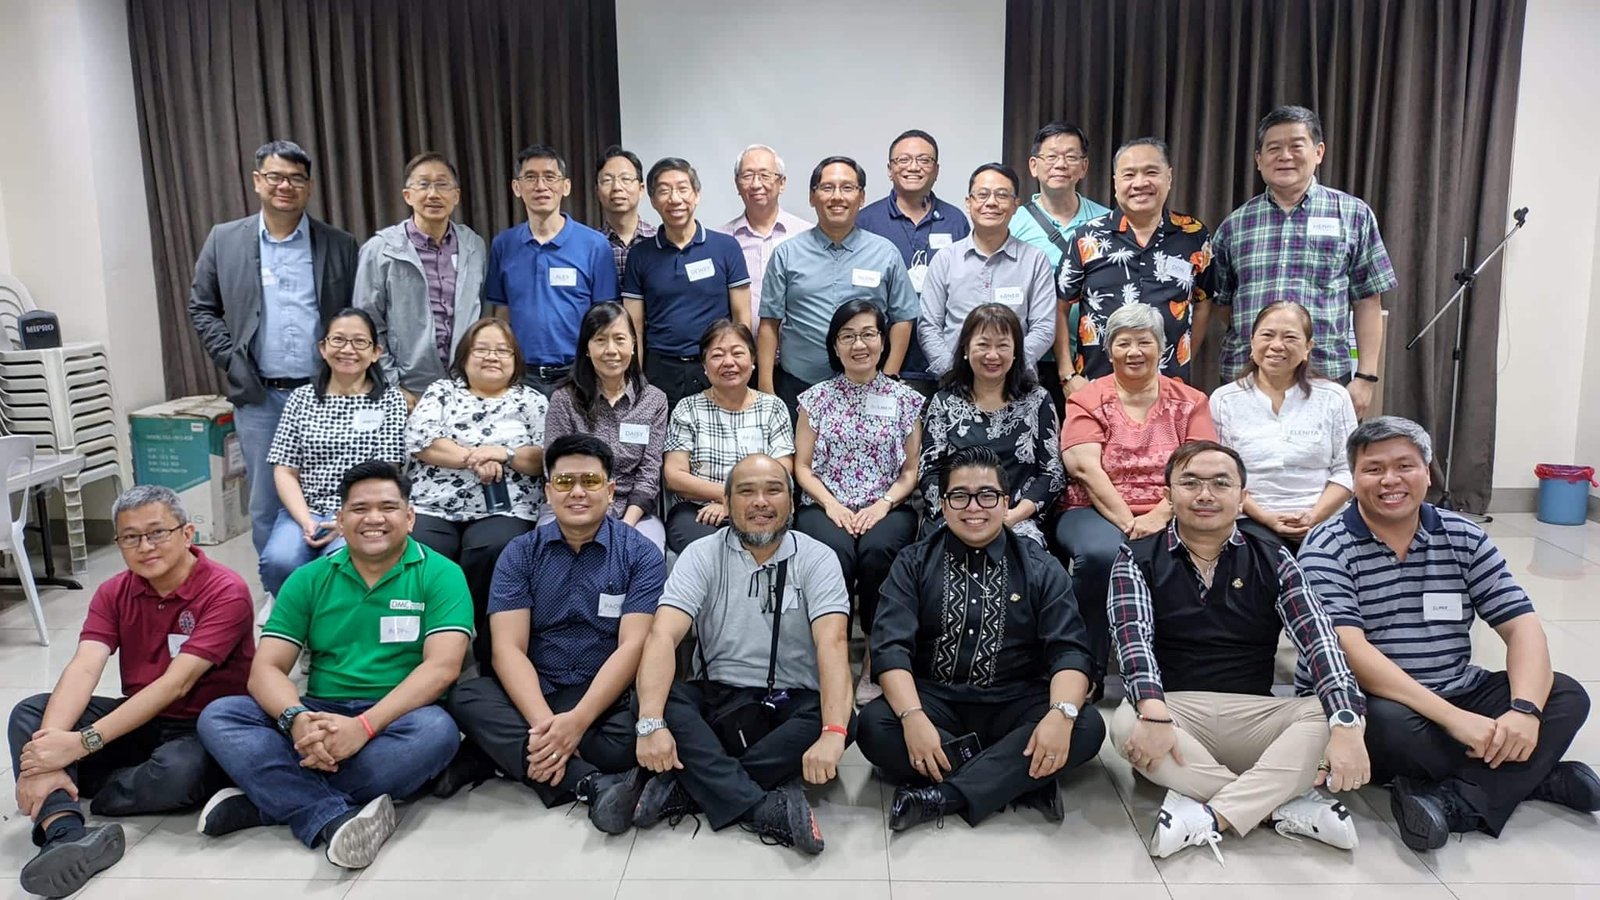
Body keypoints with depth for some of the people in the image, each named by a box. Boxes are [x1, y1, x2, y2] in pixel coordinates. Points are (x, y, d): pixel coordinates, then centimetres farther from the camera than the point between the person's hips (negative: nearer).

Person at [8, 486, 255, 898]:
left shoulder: (226, 591, -19)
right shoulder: (113, 593, 1)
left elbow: (176, 683, -25)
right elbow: (83, 668, -15)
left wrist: (82, 744, -30)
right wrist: (47, 754, -30)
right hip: (140, 721, 6)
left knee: (177, 772, -38)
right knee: (30, 714, -12)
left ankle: (84, 790, -8)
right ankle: (65, 833, -32)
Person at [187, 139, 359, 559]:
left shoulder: (339, 245, 4)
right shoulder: (224, 240, 6)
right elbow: (201, 308, 12)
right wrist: (230, 360, -1)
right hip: (259, 396, 1)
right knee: (266, 506, 6)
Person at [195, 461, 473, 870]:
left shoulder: (440, 575, -3)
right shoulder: (309, 579, 7)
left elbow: (442, 666, -15)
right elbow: (267, 668, 0)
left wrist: (365, 726, -28)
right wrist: (296, 720, -23)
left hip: (397, 718, -3)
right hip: (319, 715, 3)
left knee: (437, 730, -35)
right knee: (218, 716, -17)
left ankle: (267, 798, -24)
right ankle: (336, 819, -34)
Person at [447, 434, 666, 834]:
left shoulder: (641, 555, -1)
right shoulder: (520, 554, 5)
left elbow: (634, 645, -11)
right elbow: (509, 648, -6)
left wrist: (577, 722, -25)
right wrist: (543, 722, -24)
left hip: (610, 698, -2)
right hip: (534, 697, 3)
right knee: (466, 698, -27)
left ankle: (507, 754, -20)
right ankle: (592, 783, -34)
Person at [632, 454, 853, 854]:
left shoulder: (816, 558, -5)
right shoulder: (702, 555, -4)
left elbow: (831, 641, -20)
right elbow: (664, 636, -17)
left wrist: (832, 731, -37)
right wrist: (651, 723, -34)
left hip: (794, 706, 0)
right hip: (717, 700, 1)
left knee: (846, 719, -31)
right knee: (659, 699, -28)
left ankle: (690, 786, -27)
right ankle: (765, 808, -32)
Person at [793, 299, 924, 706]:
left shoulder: (905, 399, 10)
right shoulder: (816, 397, 10)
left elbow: (911, 471, 7)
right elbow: (802, 467, 7)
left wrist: (883, 505, -11)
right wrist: (831, 504, -9)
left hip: (886, 508, 0)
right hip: (825, 507, 0)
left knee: (877, 551, -34)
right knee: (835, 552, -34)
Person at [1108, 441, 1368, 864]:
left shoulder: (1272, 560, 5)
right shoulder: (1139, 558, 1)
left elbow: (1319, 640, -10)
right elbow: (1133, 639, -15)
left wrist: (1346, 726, -28)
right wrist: (1154, 715, -35)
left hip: (1255, 716, 2)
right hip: (1175, 710, -1)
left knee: (1330, 713, -24)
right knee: (1127, 724, -33)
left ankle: (1209, 816, -27)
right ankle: (1290, 804, -23)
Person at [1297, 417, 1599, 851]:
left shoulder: (1464, 538, 5)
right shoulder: (1327, 548, -12)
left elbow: (1522, 625, -2)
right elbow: (1349, 650, -23)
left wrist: (1525, 710, -22)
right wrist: (1453, 718, -30)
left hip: (1458, 697, 5)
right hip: (1367, 705, -5)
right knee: (1388, 722, -35)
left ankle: (1455, 800, -25)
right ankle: (1533, 775, -10)